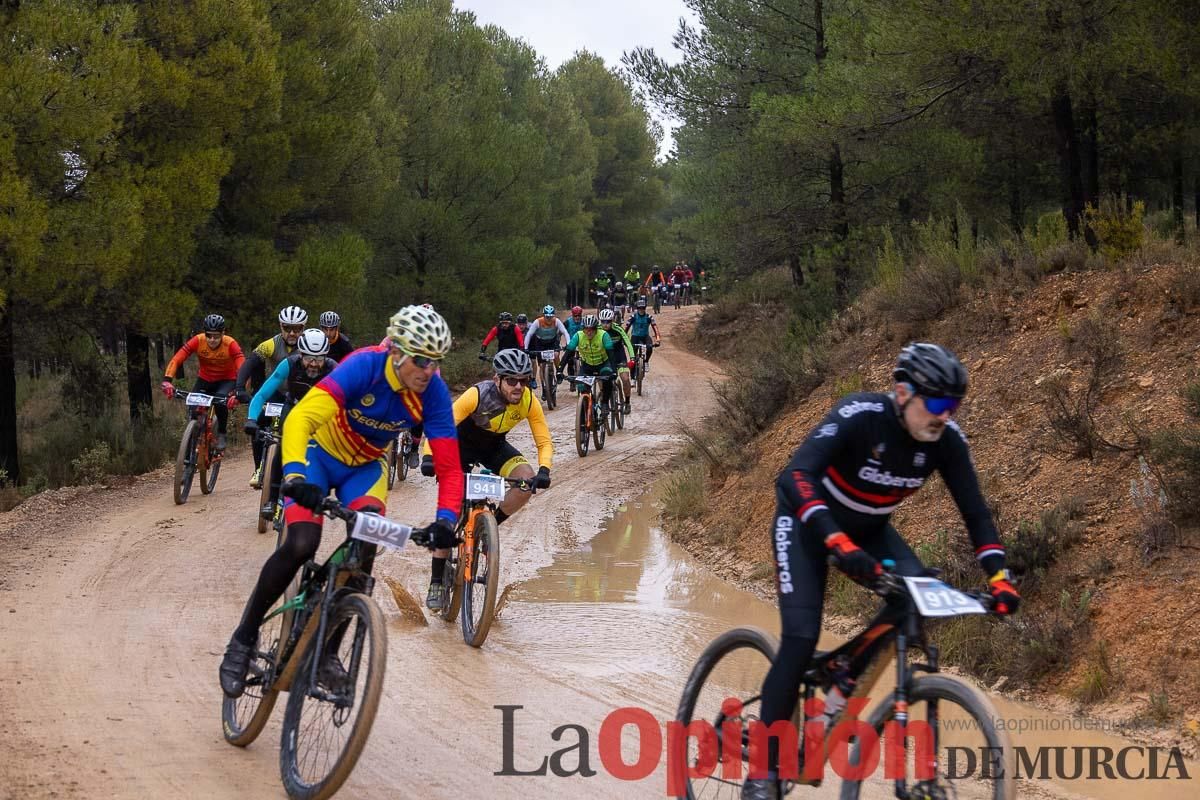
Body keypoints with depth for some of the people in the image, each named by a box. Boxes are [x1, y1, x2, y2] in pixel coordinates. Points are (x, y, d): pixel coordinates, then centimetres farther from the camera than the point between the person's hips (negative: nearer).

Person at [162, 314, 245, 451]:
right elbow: (176, 360, -28)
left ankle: (221, 435, -7)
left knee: (221, 401, -31)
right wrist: (167, 380, -44)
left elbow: (243, 368, -37)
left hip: (226, 380, -2)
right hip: (204, 379, 2)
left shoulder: (230, 344, -28)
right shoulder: (198, 341, -23)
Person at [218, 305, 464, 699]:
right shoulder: (365, 367, -33)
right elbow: (301, 418, -43)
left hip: (364, 467, 3)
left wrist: (445, 520, -39)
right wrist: (295, 476, -58)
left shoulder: (433, 393, -22)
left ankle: (328, 648, -8)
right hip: (320, 453, -3)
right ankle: (244, 639, -3)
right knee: (301, 545, -23)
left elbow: (448, 466, -22)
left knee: (366, 545, -23)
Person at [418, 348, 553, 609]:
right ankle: (437, 582, -3)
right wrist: (429, 457, -50)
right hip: (462, 444, -3)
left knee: (527, 479, -25)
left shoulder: (530, 402, -23)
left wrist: (544, 470, -35)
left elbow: (545, 442, -17)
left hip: (494, 446, 3)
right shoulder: (478, 394, -34)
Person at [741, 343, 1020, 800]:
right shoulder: (859, 416, -34)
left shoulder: (946, 439, -19)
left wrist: (998, 576, -26)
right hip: (808, 521, -5)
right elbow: (795, 477, -46)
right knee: (801, 636, -20)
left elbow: (974, 509, -12)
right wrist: (838, 544, -59)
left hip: (869, 529, 5)